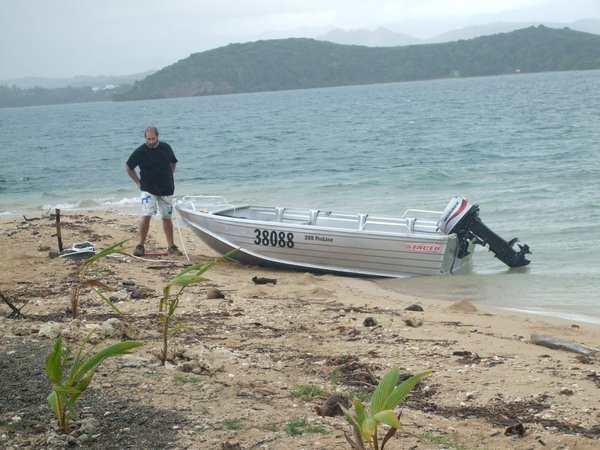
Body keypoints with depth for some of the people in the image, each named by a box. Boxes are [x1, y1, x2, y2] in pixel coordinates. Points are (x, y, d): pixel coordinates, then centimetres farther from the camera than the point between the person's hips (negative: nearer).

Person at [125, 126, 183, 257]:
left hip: (166, 189, 3)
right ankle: (140, 246, -6)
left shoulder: (166, 148, 0)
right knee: (146, 216, -15)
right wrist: (138, 182, 1)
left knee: (167, 218, 7)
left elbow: (173, 162, 19)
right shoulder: (140, 152, -9)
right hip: (148, 189, -3)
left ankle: (171, 247, 14)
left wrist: (168, 177, 12)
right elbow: (128, 167, 4)